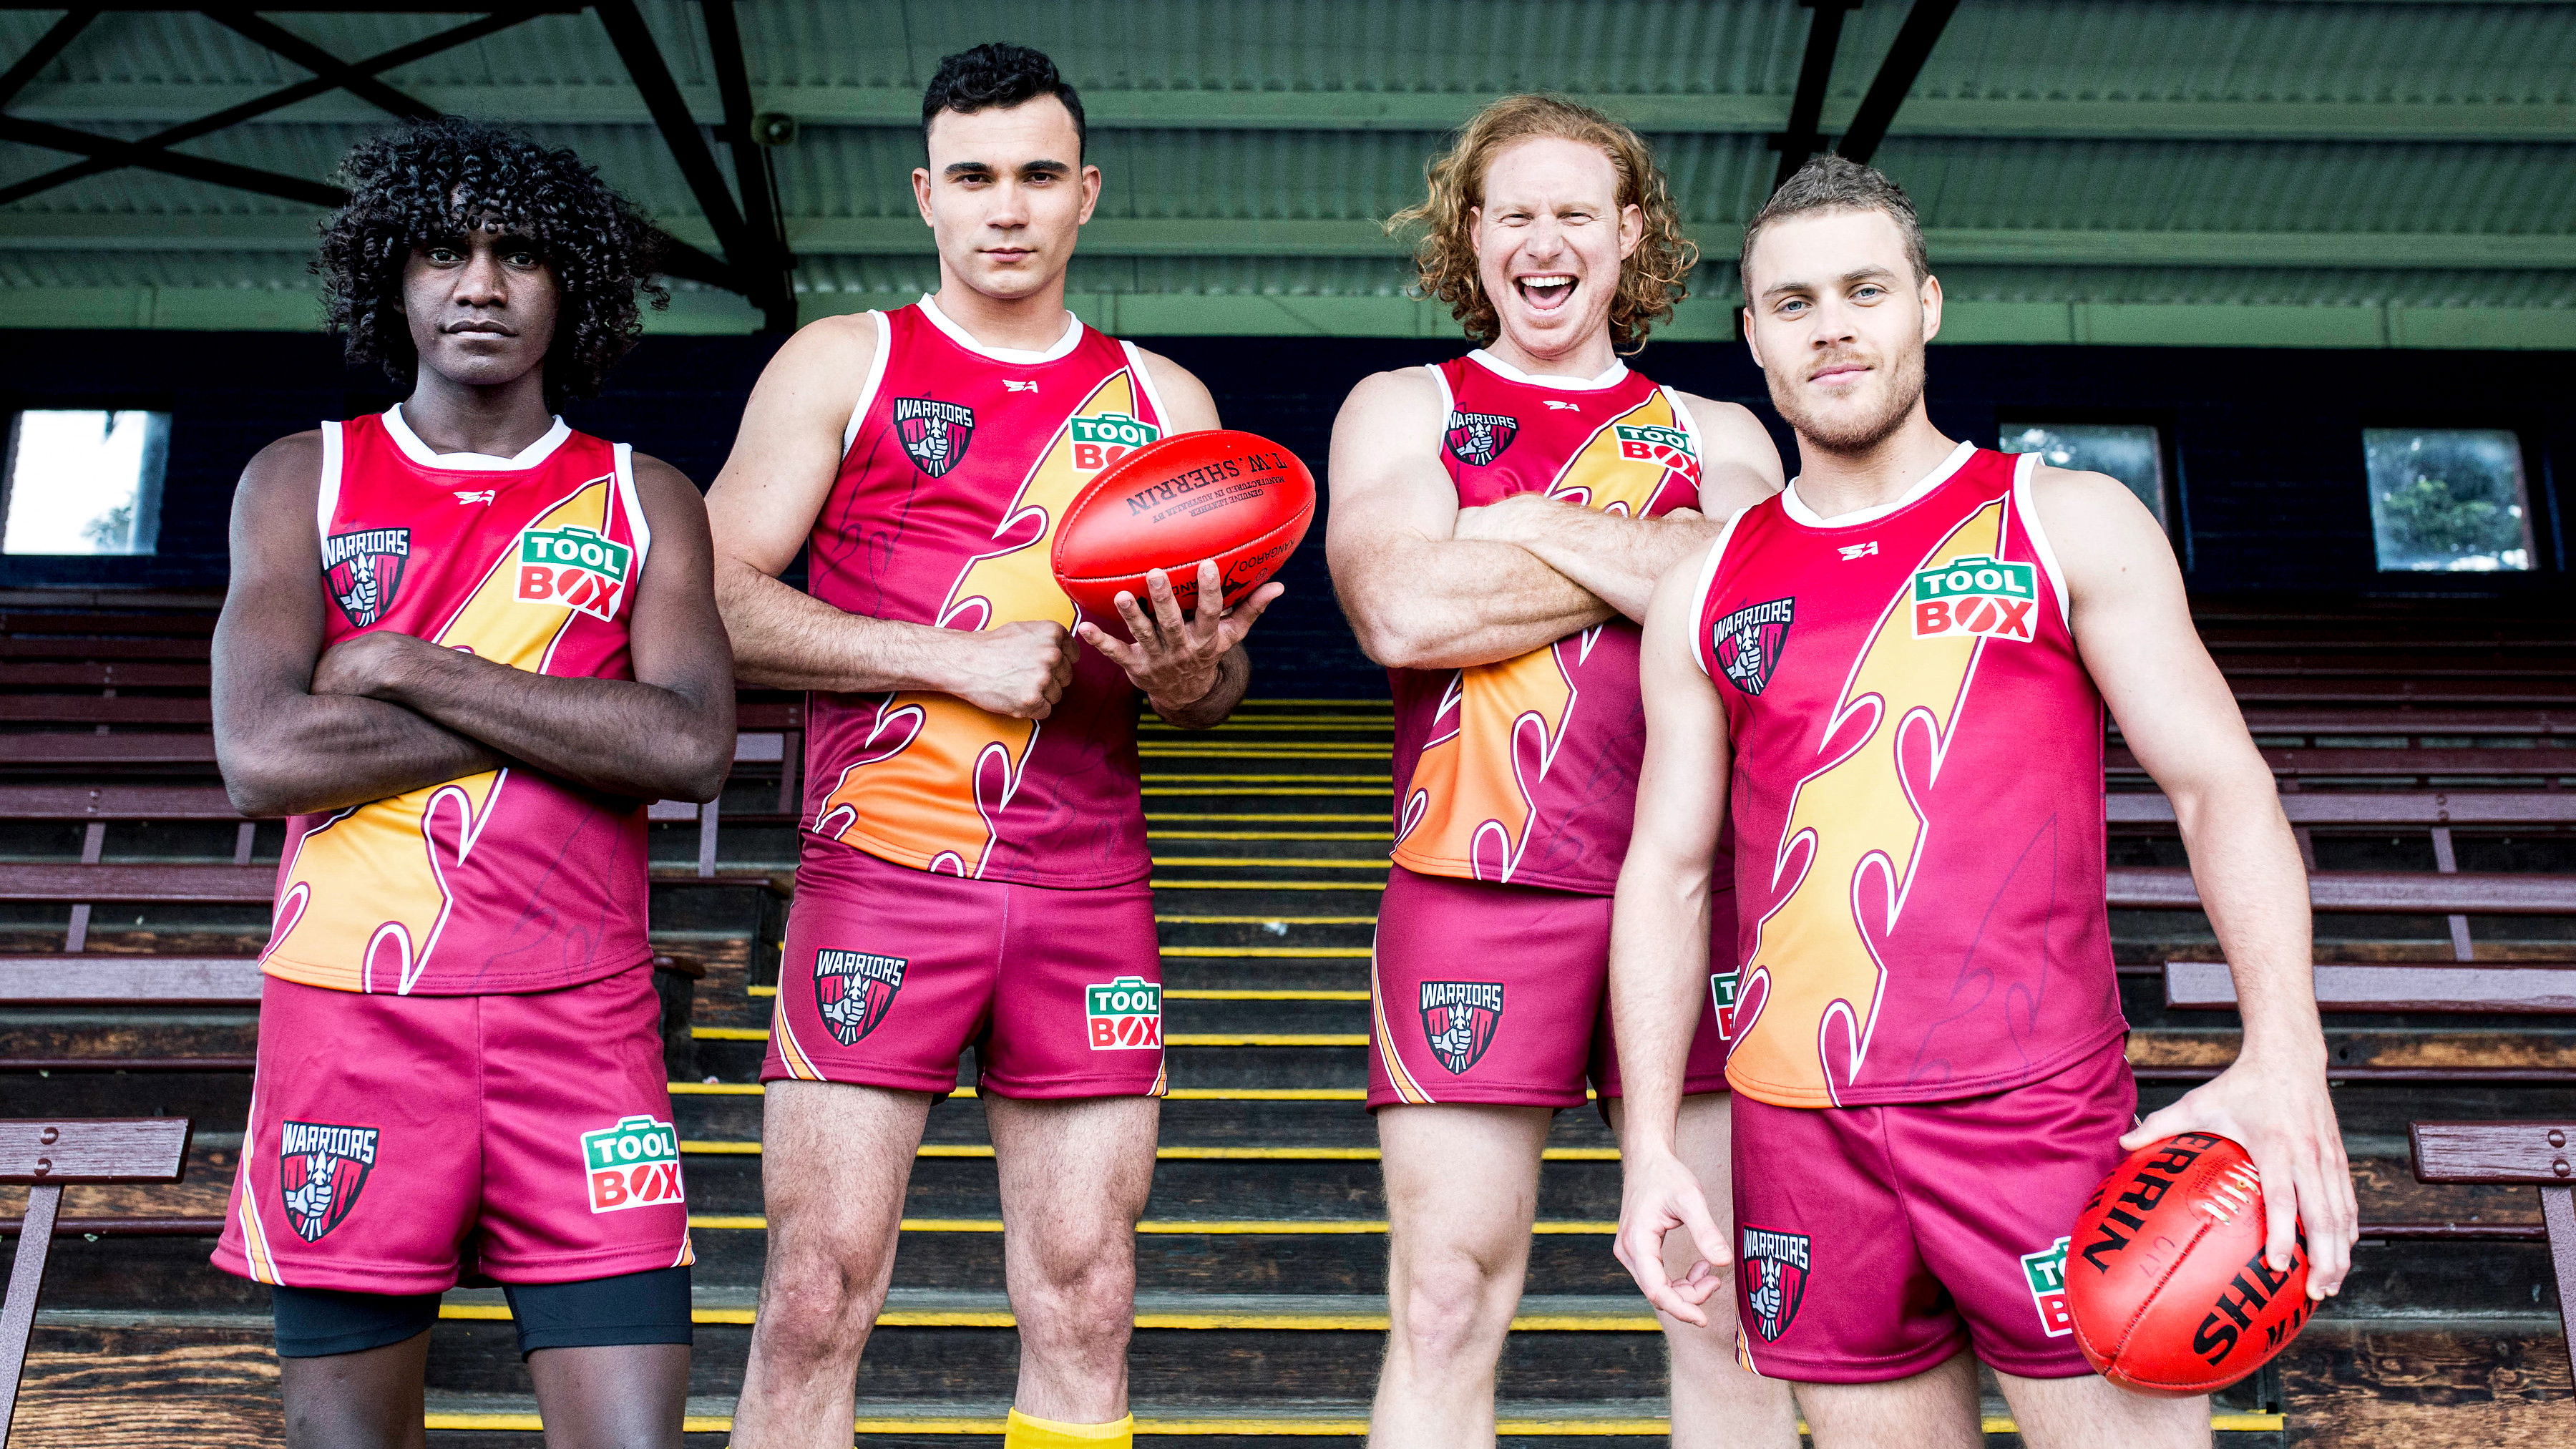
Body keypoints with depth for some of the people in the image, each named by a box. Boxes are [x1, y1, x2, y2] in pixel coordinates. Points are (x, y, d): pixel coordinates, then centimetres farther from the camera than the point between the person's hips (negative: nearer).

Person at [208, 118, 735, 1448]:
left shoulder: (644, 500, 9)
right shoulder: (301, 480, 8)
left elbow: (694, 747, -9)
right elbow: (258, 756, -7)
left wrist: (407, 666, -9)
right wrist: (571, 715, -7)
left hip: (579, 1024, 0)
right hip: (348, 1007, 1)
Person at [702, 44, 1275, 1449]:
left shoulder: (1163, 400, 16)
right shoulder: (840, 364, 8)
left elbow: (1219, 675, 17)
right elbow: (717, 602, -2)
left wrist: (1187, 672, -7)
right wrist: (960, 657, -11)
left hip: (1090, 893, 3)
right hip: (879, 868, -2)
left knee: (1083, 1304, 4)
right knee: (819, 1291, -3)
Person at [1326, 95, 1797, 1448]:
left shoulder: (1717, 435, 19)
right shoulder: (1402, 409, 13)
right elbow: (1404, 611, -7)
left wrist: (1531, 525, -4)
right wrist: (1652, 561, -1)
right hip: (1477, 881, -1)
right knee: (1447, 1298, -1)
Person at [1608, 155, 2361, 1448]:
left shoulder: (2070, 526, 4)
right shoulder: (1703, 594, 10)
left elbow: (2223, 787, -1)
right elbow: (1667, 869, 9)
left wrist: (2284, 1053, -18)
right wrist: (1649, 1148, 1)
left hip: (2039, 1110, -2)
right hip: (1802, 1139, 3)